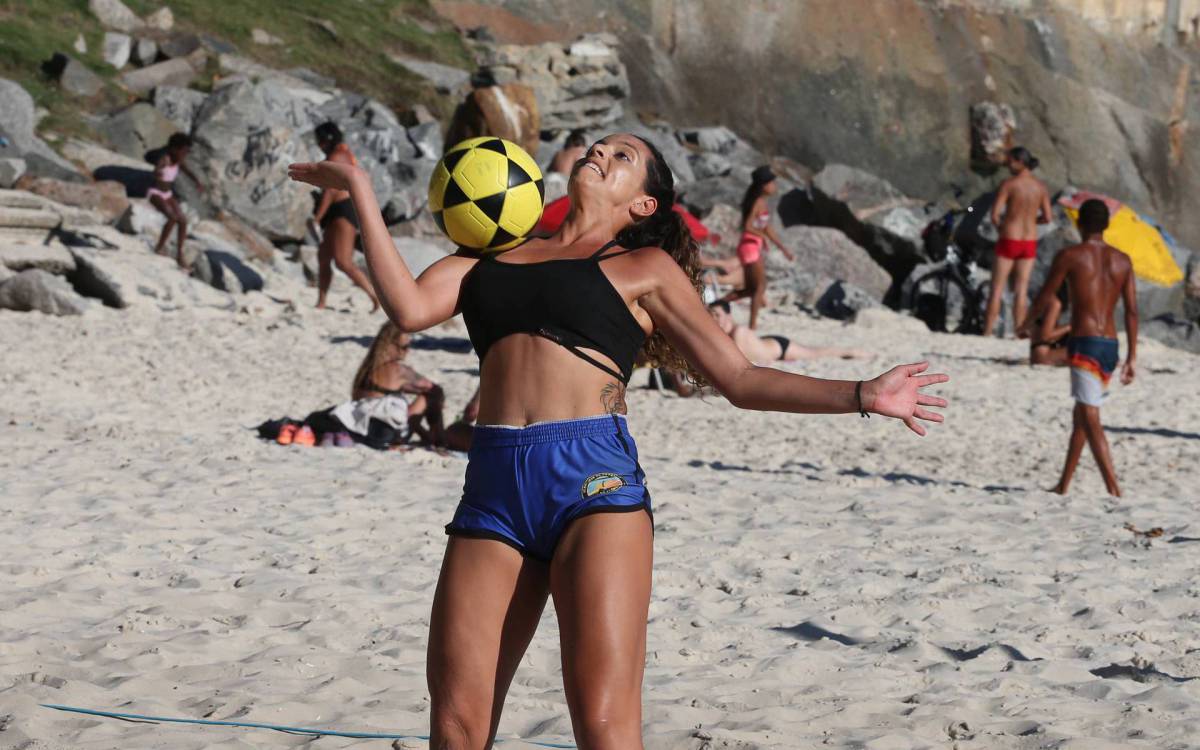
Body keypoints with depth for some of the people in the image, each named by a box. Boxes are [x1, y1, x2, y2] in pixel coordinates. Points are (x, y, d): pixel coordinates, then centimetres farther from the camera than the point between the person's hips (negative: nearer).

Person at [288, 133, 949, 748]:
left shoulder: (645, 266, 15)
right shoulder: (492, 255, 24)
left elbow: (738, 378, 12)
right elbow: (409, 307, 8)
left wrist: (862, 396, 3)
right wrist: (361, 192, 12)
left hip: (593, 477, -3)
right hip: (493, 491, 3)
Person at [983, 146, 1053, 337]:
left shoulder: (1008, 184, -13)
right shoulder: (1040, 187, 2)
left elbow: (994, 215, -15)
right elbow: (1047, 218, 5)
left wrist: (1001, 226, 6)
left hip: (1008, 242, -4)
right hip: (1029, 242, 4)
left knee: (996, 290, 3)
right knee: (1021, 291, 9)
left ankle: (987, 333, 2)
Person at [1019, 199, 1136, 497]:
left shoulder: (1070, 256, -3)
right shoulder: (1122, 260, 10)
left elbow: (1044, 299, 1)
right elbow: (1132, 311, 6)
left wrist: (1026, 325, 20)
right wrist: (1132, 357, 8)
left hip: (1084, 342, -6)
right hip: (1111, 346, 6)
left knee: (1090, 417, -10)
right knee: (1082, 414, 19)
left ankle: (1114, 489, -22)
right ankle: (1064, 484, 26)